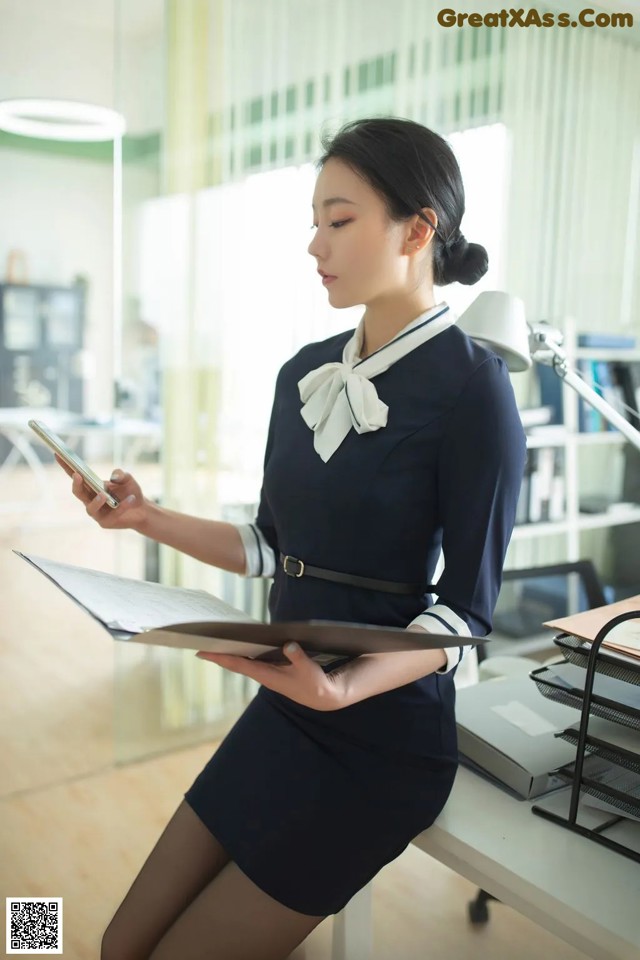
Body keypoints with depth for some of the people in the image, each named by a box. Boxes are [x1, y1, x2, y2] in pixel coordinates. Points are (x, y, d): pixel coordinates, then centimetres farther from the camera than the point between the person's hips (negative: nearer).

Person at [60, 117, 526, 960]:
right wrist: (148, 518, 0)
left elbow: (465, 609, -14)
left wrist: (346, 686, -30)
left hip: (382, 737, -6)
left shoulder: (471, 388, -15)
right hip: (283, 709, 7)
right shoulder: (305, 374, 5)